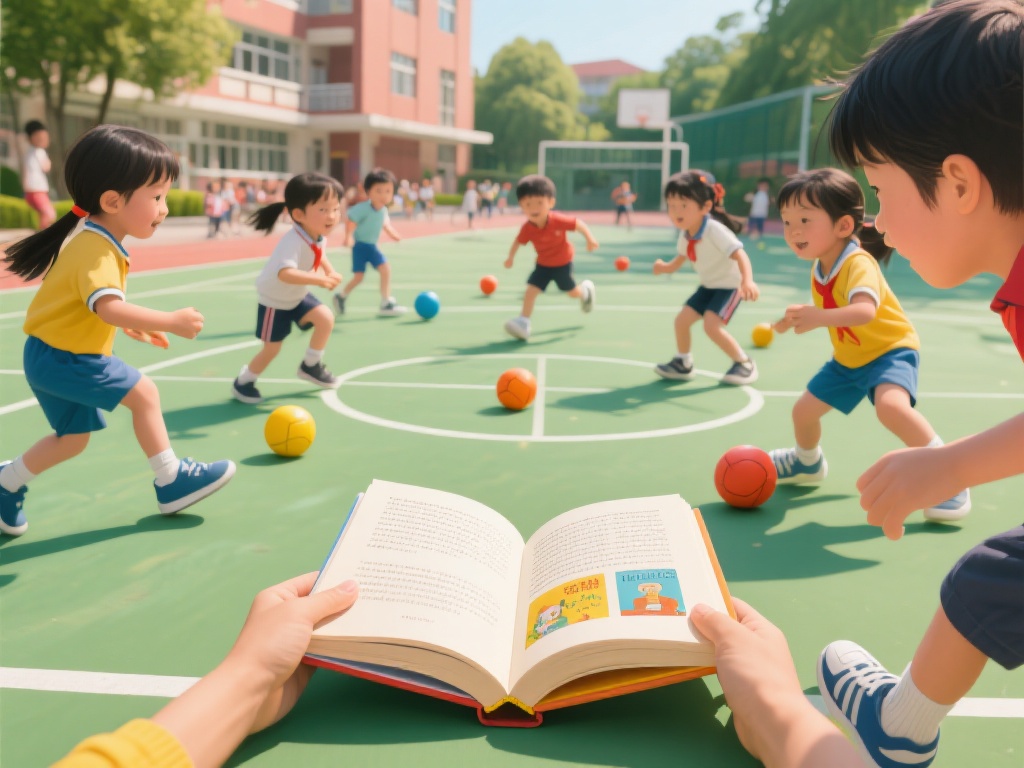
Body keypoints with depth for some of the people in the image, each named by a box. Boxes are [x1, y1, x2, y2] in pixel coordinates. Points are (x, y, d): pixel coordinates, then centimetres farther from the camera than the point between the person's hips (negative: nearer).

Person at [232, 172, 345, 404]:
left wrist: (330, 271, -4)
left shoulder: (320, 237, -12)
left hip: (297, 296, 7)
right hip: (274, 299, -7)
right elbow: (285, 273, -54)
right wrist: (317, 279, -64)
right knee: (272, 347, 0)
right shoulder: (293, 241, -38)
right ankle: (243, 382, 24)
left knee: (326, 318, -7)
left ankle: (310, 366, 14)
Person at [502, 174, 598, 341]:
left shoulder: (559, 221, -31)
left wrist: (590, 239, -21)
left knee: (572, 293, 14)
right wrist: (511, 257, -10)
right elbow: (518, 241, -4)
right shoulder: (527, 228, -24)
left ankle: (586, 290, 50)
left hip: (562, 263, -1)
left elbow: (578, 223, -17)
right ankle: (523, 322, -11)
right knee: (531, 290, -14)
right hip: (543, 264, 2)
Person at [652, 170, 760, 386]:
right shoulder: (685, 234, -7)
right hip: (708, 285, 8)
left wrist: (747, 281, -55)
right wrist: (668, 267, 3)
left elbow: (739, 254, -41)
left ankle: (744, 363, -2)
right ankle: (683, 363, 27)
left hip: (729, 285, -8)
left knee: (712, 325, -22)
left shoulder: (715, 230, -31)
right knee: (682, 319, 5)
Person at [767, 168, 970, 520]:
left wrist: (820, 318, -63)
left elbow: (864, 311, -50)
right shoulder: (819, 270, -4)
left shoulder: (858, 263, -30)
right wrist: (798, 318, 4)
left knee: (891, 405, -36)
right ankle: (808, 463, 44)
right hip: (848, 358, 8)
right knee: (804, 410, 11)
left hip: (890, 349, -8)